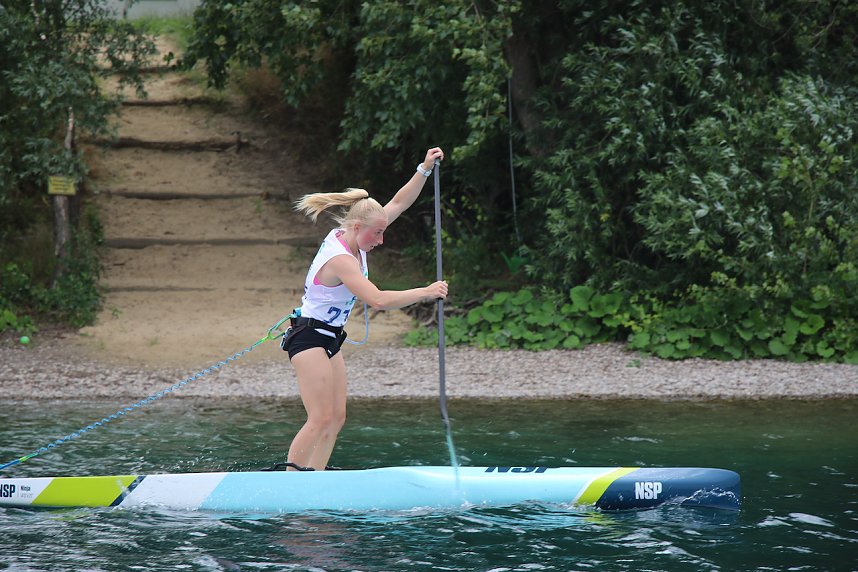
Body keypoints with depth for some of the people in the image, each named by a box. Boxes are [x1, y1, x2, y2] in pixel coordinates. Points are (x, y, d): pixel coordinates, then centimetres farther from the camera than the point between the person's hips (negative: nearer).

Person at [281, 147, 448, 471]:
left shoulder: (350, 238, 4)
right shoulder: (341, 260, -24)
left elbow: (398, 204, 12)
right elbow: (377, 300, -33)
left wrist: (425, 169, 5)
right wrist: (425, 293, -26)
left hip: (328, 339, 10)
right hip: (310, 338, -10)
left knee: (337, 418, 3)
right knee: (321, 419, -15)